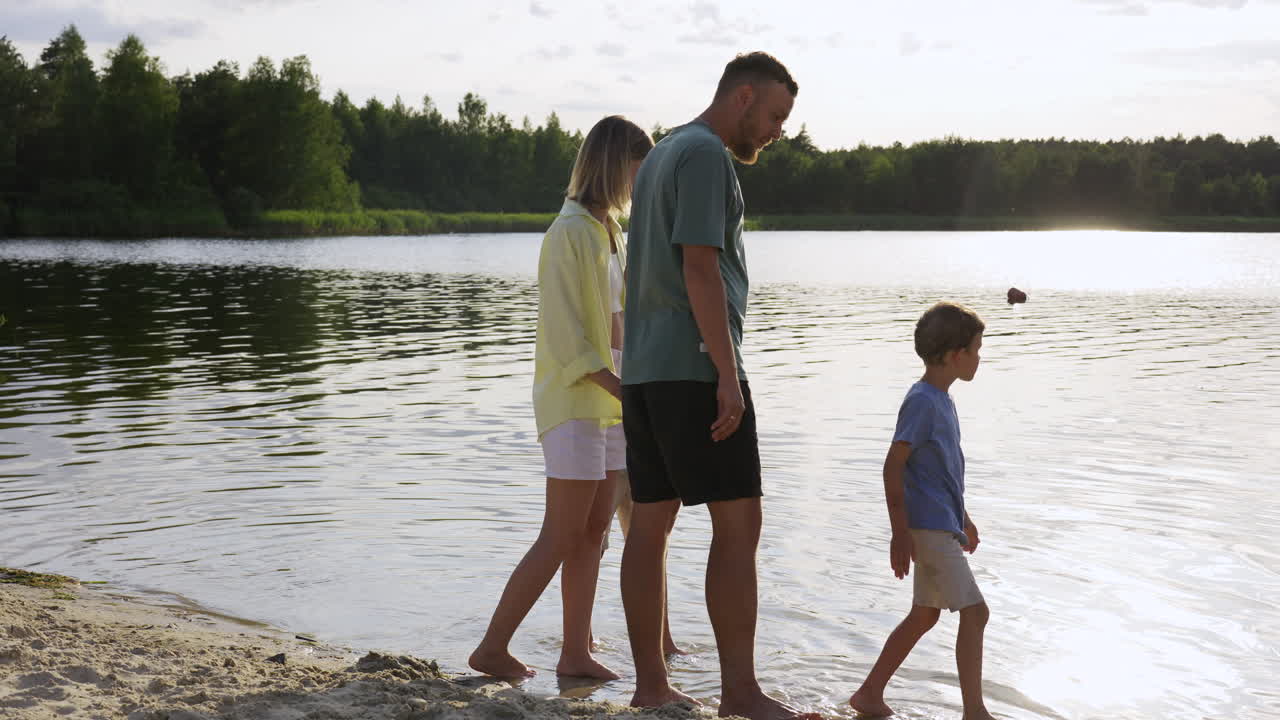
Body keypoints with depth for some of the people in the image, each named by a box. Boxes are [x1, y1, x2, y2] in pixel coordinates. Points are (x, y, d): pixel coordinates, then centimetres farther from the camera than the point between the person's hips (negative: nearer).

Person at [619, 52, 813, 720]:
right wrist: (728, 376, -17)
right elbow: (700, 269, -17)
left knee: (650, 524, 7)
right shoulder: (706, 154, -8)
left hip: (644, 369, 10)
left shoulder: (661, 154, 22)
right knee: (738, 522, -7)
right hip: (694, 368, -10)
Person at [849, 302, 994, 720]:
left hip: (943, 525, 10)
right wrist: (900, 532, -21)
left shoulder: (941, 400, 14)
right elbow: (894, 465, -19)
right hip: (929, 526, -10)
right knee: (974, 611, -9)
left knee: (924, 615, 15)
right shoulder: (921, 401, -16)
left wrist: (963, 518, 29)